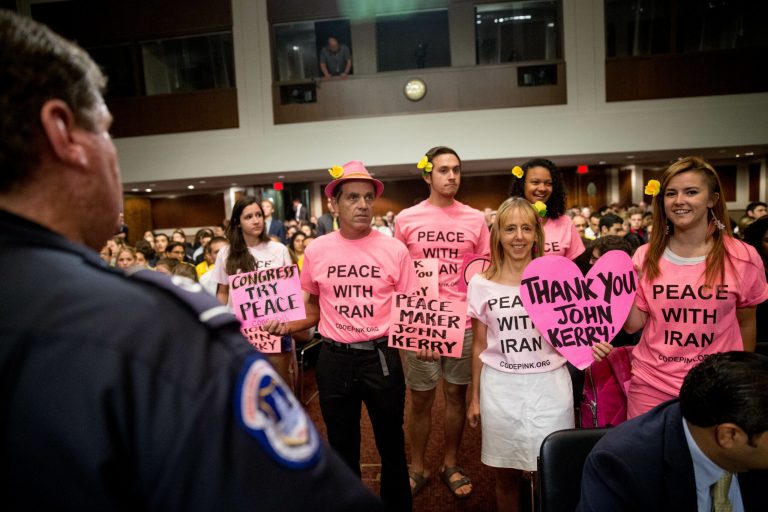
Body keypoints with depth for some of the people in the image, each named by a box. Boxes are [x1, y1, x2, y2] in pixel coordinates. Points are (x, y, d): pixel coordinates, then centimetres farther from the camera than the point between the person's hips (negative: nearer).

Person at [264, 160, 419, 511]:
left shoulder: (394, 249, -7)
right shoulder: (316, 251, -2)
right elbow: (312, 308, 9)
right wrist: (285, 326, -9)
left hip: (381, 356, -1)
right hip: (334, 359, 2)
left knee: (391, 443, 16)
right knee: (342, 445, 20)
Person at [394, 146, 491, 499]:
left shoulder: (476, 220, 2)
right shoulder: (406, 219, -1)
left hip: (463, 323, 1)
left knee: (456, 394, 14)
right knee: (420, 399, 10)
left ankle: (450, 465, 32)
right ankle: (417, 467, 29)